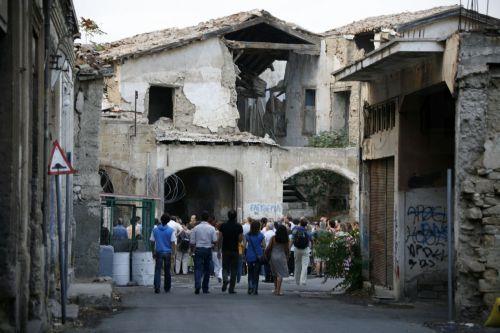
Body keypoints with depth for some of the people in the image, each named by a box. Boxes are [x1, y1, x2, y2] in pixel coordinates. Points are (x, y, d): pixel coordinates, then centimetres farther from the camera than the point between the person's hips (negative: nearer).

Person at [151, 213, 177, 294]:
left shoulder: (155, 230, 1)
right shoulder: (171, 230, -5)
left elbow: (153, 242, 5)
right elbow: (173, 243, -7)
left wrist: (153, 252, 13)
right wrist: (173, 253, -1)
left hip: (159, 252, 0)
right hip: (168, 252, 0)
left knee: (158, 270, 1)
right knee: (167, 271, 11)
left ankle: (157, 288, -10)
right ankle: (167, 288, 19)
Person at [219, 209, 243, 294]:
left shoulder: (223, 226, -2)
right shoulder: (239, 227, -6)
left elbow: (220, 238, -2)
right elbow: (240, 239, -5)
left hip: (225, 249, 1)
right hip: (235, 250, -1)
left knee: (225, 267, 12)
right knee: (234, 269, 6)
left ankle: (225, 279, -18)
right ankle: (231, 288, 4)